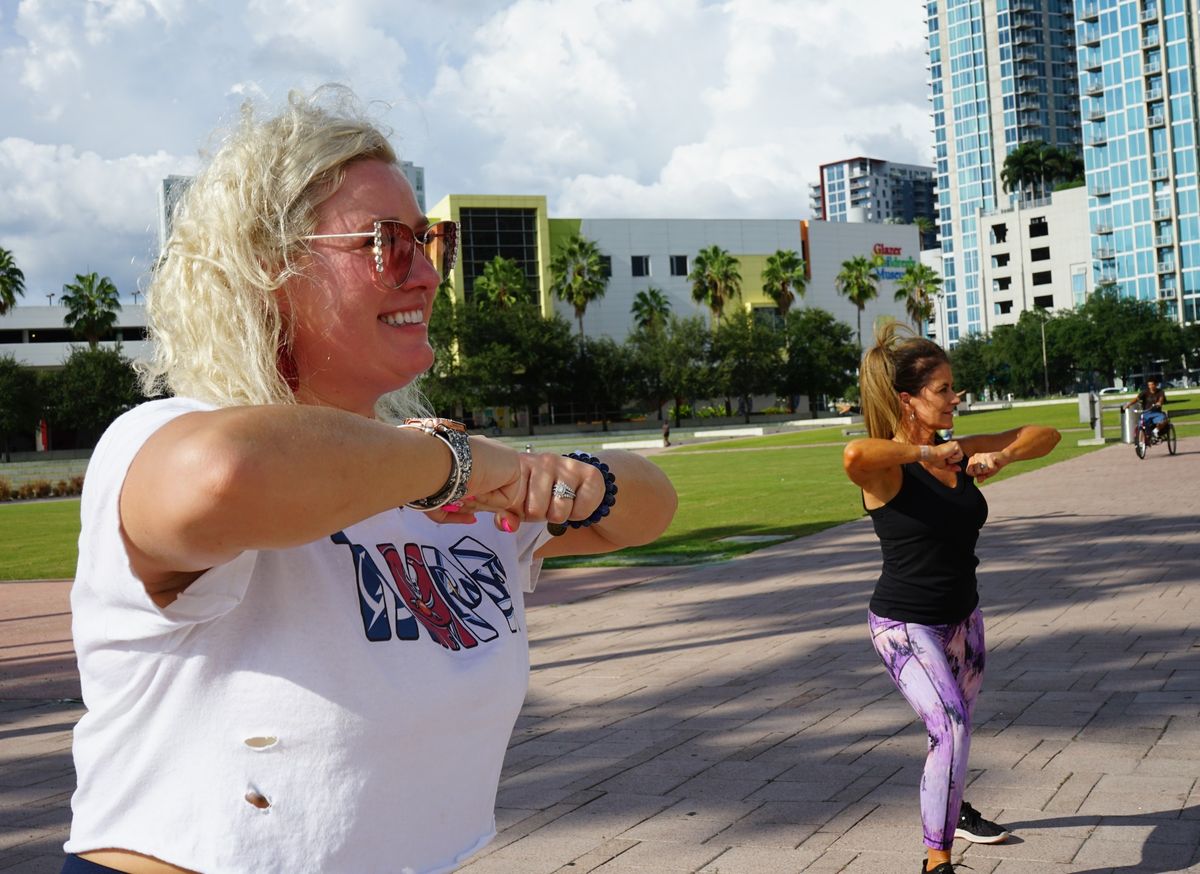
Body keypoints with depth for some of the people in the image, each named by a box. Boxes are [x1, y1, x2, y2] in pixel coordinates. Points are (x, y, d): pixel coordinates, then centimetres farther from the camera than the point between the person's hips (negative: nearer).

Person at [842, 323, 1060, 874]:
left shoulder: (958, 451, -2)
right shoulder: (886, 470, -22)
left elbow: (1044, 436, 5)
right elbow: (855, 453, -48)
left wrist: (999, 457, -15)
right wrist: (927, 453, -33)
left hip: (962, 617, 7)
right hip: (905, 625, -7)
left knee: (956, 726, 26)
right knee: (952, 729, -24)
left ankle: (952, 810, 54)